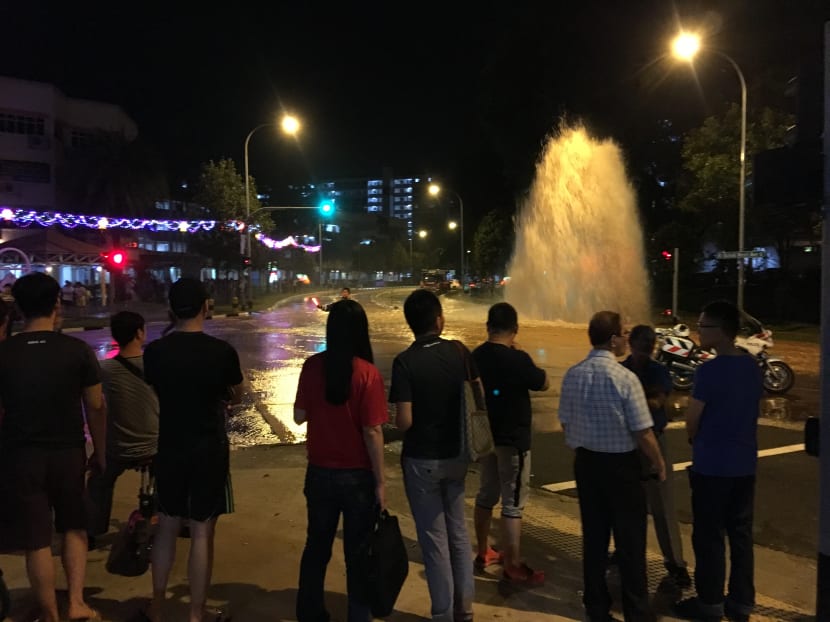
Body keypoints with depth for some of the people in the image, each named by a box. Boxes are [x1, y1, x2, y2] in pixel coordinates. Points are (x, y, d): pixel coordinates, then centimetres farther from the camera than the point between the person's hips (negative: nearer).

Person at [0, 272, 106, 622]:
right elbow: (96, 407, -4)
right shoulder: (78, 351, -9)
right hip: (69, 452, 0)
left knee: (36, 541, 10)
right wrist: (100, 451, 8)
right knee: (74, 528, 21)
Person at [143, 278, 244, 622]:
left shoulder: (154, 351, -7)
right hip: (209, 451, -3)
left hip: (169, 449, 3)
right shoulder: (222, 351, -15)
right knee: (202, 532, 7)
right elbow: (236, 397, 2)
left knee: (167, 524, 20)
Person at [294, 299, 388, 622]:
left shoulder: (312, 366, -8)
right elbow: (372, 432, -17)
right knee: (358, 553, 13)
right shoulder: (367, 373, -18)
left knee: (316, 545, 21)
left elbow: (299, 416, -1)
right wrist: (380, 481, -8)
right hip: (357, 476, -3)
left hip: (319, 472, 4)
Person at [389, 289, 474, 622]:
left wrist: (398, 420, 2)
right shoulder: (459, 351, -6)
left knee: (434, 539, 9)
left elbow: (404, 421, -19)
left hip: (422, 459, -4)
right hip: (456, 454, 4)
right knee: (458, 532, 19)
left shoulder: (405, 361, -17)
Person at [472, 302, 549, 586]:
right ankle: (513, 566, 10)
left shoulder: (475, 356, 0)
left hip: (484, 436, 7)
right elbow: (544, 383, -6)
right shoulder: (517, 359, -20)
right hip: (512, 439, -7)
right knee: (512, 503, 1)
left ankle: (483, 553, 31)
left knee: (486, 495, 18)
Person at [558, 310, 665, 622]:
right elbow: (643, 433, -16)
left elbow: (566, 423, 4)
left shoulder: (572, 375, -4)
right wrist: (659, 464, 1)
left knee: (593, 534, 16)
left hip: (585, 462, 5)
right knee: (629, 538, 10)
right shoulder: (625, 378, -19)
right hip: (620, 464, -5)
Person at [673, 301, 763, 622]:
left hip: (712, 465, -7)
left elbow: (692, 421, -12)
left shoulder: (709, 371, -20)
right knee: (741, 534, 15)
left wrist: (696, 442, 9)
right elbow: (747, 411, 11)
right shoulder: (753, 366, 3)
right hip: (744, 464, 7)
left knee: (709, 536, 6)